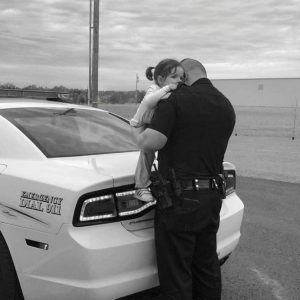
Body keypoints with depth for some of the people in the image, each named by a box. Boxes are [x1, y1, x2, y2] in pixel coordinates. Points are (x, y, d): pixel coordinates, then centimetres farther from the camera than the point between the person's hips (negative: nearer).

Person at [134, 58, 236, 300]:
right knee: (207, 268, 22)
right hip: (212, 197, 8)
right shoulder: (227, 107, 9)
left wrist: (139, 135, -2)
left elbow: (151, 142, -23)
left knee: (176, 275, 6)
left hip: (179, 198, -7)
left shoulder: (177, 99, -13)